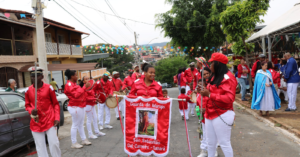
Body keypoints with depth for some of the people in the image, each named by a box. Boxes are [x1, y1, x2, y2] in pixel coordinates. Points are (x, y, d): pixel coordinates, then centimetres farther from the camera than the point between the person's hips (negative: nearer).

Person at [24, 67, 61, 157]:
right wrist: (31, 111, -11)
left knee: (54, 144, -2)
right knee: (40, 148, 7)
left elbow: (55, 104, 1)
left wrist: (57, 118, -8)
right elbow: (27, 105, 12)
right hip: (36, 123, 2)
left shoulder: (49, 88, -4)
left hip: (50, 121, -2)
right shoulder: (28, 90, 2)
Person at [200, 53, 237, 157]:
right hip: (210, 114, 9)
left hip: (222, 115, -8)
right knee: (210, 143, 17)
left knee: (224, 143, 4)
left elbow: (229, 98, -22)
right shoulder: (215, 77, 14)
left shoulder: (228, 78, -14)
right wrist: (205, 91, 3)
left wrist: (209, 95, -22)